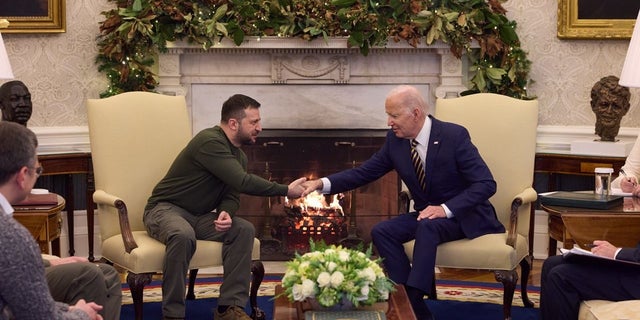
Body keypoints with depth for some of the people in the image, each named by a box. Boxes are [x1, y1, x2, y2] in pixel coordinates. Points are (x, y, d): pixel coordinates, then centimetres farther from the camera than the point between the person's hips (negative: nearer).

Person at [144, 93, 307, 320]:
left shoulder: (239, 156, 8)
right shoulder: (209, 142, -23)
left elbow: (232, 195, 4)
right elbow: (243, 182, -29)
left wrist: (226, 213, -21)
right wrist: (286, 191, -23)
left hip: (199, 216, 8)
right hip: (165, 209, -8)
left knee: (244, 230, -14)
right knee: (183, 236, -39)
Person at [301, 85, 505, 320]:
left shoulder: (454, 136, -19)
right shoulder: (395, 139, -3)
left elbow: (486, 184, -20)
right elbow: (364, 172, 1)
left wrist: (446, 209, -30)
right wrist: (322, 183, -14)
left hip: (464, 214, -6)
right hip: (427, 214, 6)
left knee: (427, 227, -36)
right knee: (381, 232, -18)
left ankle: (413, 298, -32)